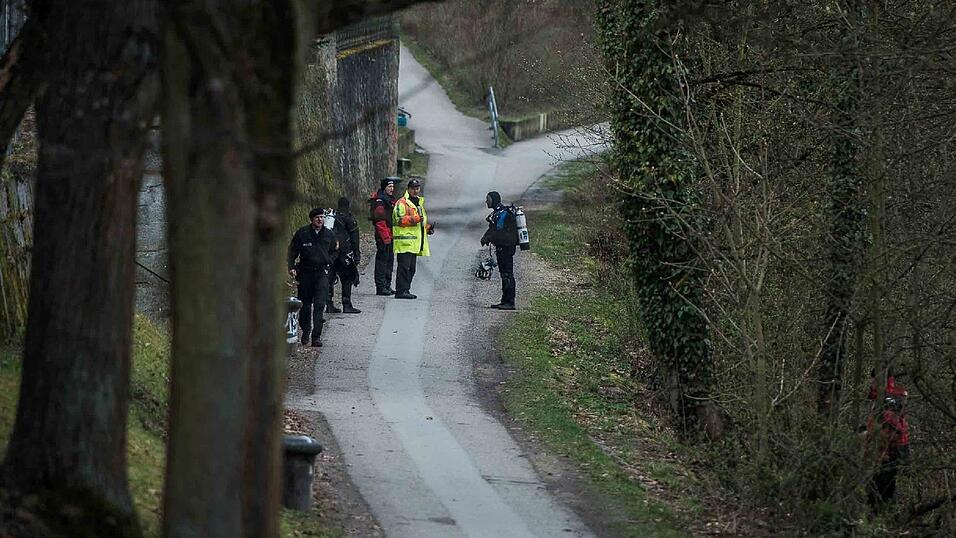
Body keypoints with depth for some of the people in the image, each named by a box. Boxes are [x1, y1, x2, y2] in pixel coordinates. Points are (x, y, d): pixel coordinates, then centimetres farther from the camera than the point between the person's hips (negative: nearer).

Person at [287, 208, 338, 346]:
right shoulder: (302, 233, -1)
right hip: (305, 272, 0)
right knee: (305, 305, 6)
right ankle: (305, 332, 25)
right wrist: (291, 267, -9)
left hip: (322, 273, 0)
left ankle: (317, 336, -11)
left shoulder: (329, 235, 7)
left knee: (319, 304, -10)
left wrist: (329, 261, 9)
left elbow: (333, 251, 24)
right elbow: (292, 251, 3)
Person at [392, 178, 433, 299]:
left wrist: (428, 228, 17)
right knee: (404, 267, -13)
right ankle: (401, 291, -14)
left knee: (411, 268, 11)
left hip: (415, 242, 9)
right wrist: (415, 219, -24)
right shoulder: (402, 203, -6)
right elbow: (399, 220, -17)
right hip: (404, 241, -9)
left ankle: (405, 290, 17)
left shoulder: (419, 203, 23)